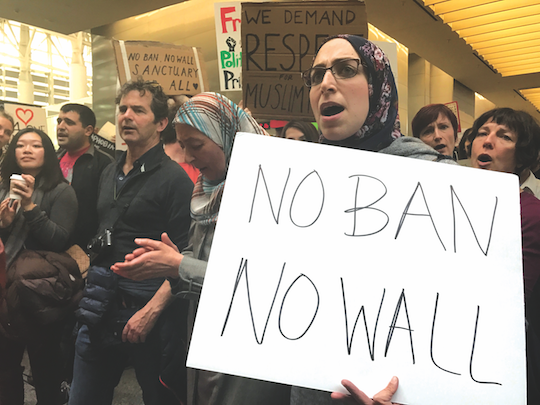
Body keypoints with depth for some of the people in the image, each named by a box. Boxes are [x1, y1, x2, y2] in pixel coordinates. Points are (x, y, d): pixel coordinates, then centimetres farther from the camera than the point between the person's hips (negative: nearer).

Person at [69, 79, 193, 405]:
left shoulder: (174, 178, -10)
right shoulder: (109, 174, 13)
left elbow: (184, 256, -16)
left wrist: (151, 311, -21)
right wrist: (92, 272, 11)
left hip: (150, 301, -6)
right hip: (103, 303, 7)